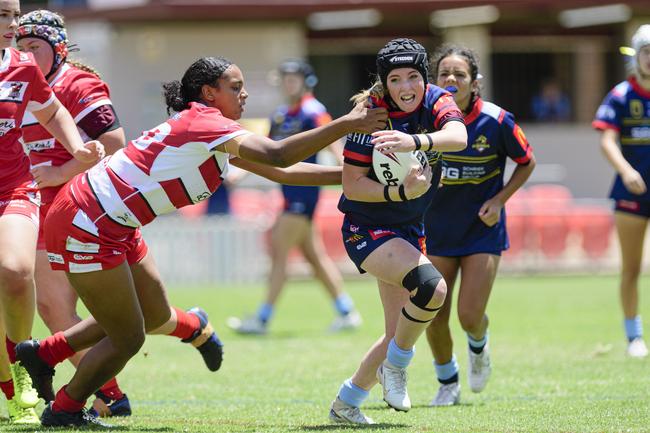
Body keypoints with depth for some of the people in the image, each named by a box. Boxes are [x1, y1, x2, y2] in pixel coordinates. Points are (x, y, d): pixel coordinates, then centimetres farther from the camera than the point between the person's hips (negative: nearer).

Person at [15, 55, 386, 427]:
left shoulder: (217, 137, 13)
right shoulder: (205, 122, -18)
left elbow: (280, 171, 16)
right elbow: (276, 155, -32)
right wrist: (346, 125, -31)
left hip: (111, 225, 10)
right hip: (87, 225, -10)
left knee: (156, 318, 19)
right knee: (128, 339, 0)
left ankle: (44, 353, 30)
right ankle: (65, 411, 22)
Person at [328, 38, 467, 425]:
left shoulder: (438, 102, -7)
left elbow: (458, 136, -29)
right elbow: (352, 185, -17)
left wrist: (416, 141, -49)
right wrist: (401, 193, -33)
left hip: (409, 231, 7)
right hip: (366, 229, -7)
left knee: (400, 335, 11)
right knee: (431, 287, -31)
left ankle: (346, 403, 30)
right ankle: (396, 364, -7)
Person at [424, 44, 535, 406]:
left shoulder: (497, 121, -14)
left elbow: (527, 163, 1)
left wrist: (499, 200, -10)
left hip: (482, 230, -2)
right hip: (436, 229, 2)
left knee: (470, 317, -8)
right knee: (434, 317, 0)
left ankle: (479, 347, 31)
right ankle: (448, 384, 27)